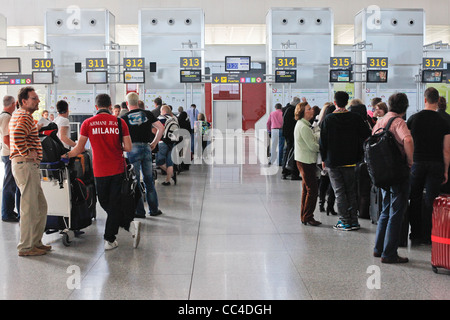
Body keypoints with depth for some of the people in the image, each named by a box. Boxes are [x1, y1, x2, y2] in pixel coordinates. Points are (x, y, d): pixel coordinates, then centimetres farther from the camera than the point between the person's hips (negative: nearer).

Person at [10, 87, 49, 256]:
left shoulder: (18, 115, 20)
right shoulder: (25, 117, -13)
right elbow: (17, 136, -32)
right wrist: (27, 153, -21)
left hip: (30, 166, 11)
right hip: (26, 165, -11)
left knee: (41, 206, 14)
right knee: (30, 207, -5)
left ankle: (35, 242, 22)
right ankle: (26, 247, 3)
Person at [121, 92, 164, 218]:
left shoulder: (125, 118, -2)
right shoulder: (147, 114, 4)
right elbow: (161, 128, 0)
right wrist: (154, 143, 8)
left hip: (133, 149, -3)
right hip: (146, 148, 3)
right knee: (149, 180, 12)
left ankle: (139, 211, 7)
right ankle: (154, 209, 18)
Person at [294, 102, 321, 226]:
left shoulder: (302, 125, 15)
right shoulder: (303, 127, -18)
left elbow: (312, 142, 19)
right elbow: (312, 146, -18)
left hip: (305, 160, 11)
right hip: (306, 161, -11)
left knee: (306, 189, 15)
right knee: (312, 190, -7)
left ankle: (304, 217, 22)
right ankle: (308, 217, -1)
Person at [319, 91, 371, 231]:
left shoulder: (328, 119, -7)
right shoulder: (356, 118, -3)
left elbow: (323, 141, -4)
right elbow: (366, 137, -2)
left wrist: (324, 159, 5)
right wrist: (359, 156, 9)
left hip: (333, 162, -2)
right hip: (351, 161, 2)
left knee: (339, 192, 3)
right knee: (351, 191, 12)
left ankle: (345, 222, 3)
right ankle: (353, 220, 13)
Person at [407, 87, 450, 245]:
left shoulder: (413, 119, -2)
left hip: (417, 163, 0)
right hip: (436, 165, 0)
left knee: (415, 200, 10)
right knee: (431, 201, 5)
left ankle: (416, 235, 16)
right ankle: (427, 236, 9)